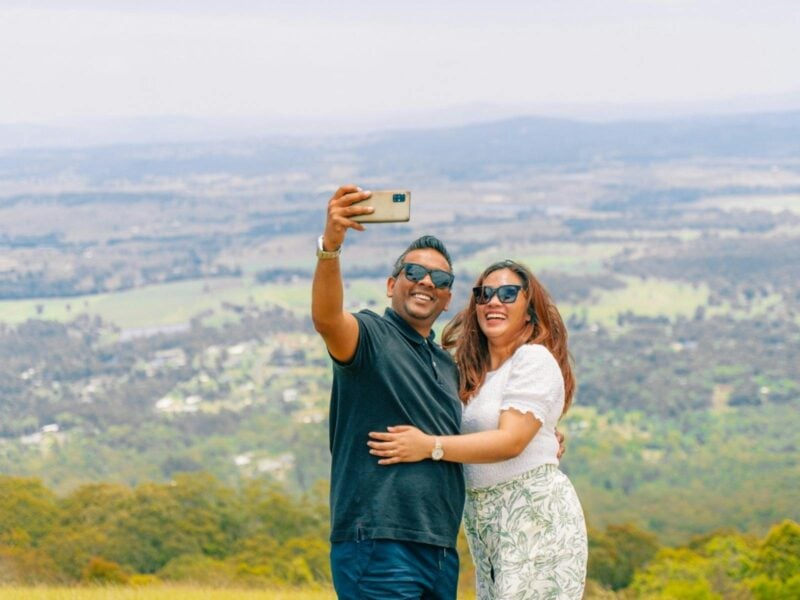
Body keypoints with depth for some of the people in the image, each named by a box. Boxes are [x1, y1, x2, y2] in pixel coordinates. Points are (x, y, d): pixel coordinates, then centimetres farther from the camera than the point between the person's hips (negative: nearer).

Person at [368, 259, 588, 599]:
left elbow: (511, 440, -15)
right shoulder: (475, 371, 19)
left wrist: (430, 446, -24)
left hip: (535, 512, -8)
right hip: (486, 524, 8)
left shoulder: (534, 360, -6)